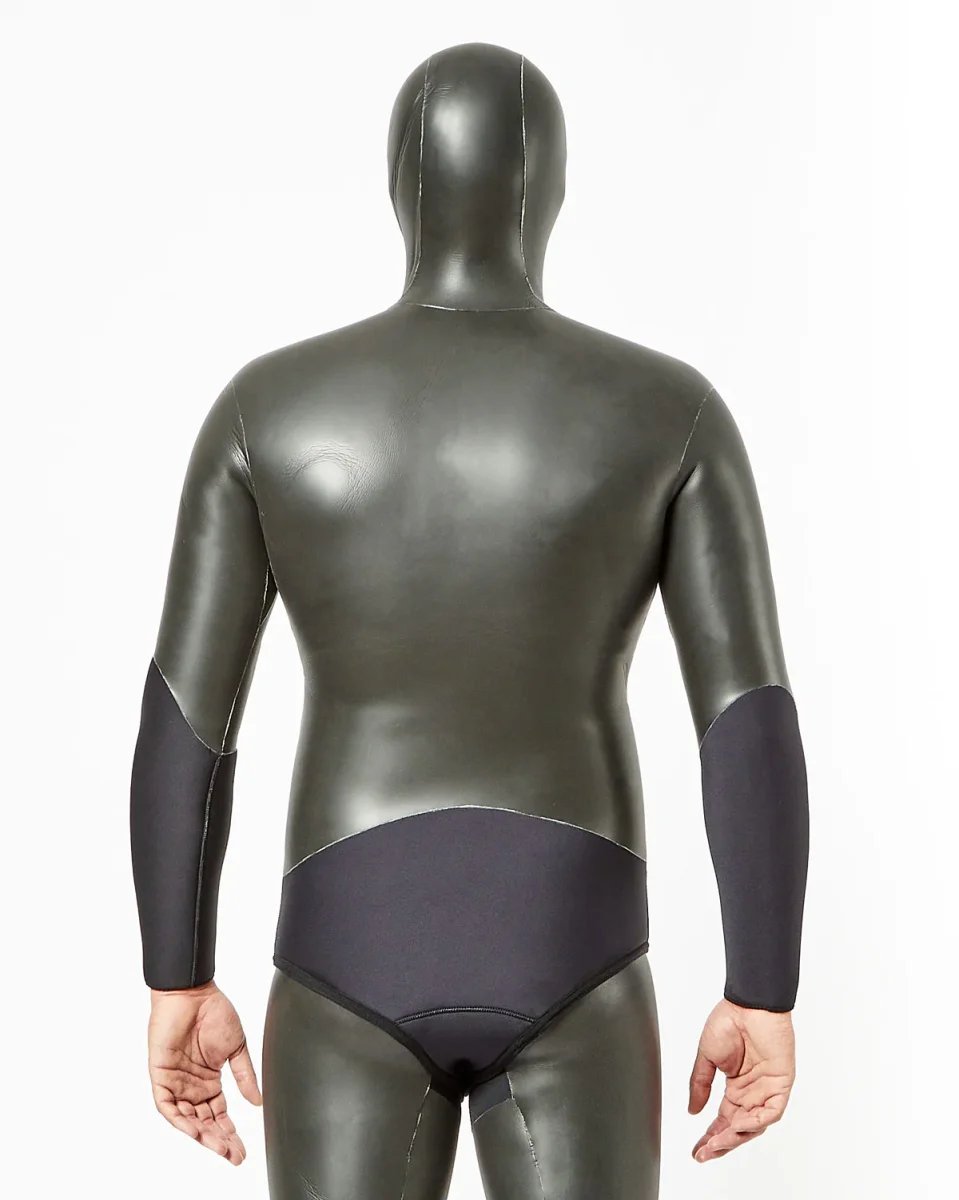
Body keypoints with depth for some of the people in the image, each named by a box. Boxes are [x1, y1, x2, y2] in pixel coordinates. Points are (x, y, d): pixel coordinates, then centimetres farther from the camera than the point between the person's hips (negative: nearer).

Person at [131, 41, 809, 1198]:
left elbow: (180, 718, -4)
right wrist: (762, 1000, 1)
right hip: (565, 971, 0)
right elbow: (756, 725, -9)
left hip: (351, 967, 1)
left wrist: (179, 986, 6)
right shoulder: (671, 408, -5)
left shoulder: (267, 403, -3)